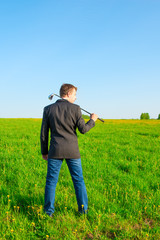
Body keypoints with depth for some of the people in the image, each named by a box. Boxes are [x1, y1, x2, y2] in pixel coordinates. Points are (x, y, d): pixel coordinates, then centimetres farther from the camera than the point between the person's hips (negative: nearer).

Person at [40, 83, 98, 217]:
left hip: (55, 151, 1)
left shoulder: (48, 109, 1)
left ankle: (49, 211, 13)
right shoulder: (75, 109, -5)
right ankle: (83, 210, 22)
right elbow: (83, 129, -3)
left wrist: (44, 151, 12)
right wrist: (92, 120, 16)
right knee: (78, 180, 13)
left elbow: (44, 133, 3)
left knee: (51, 181, 10)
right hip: (72, 151, -1)